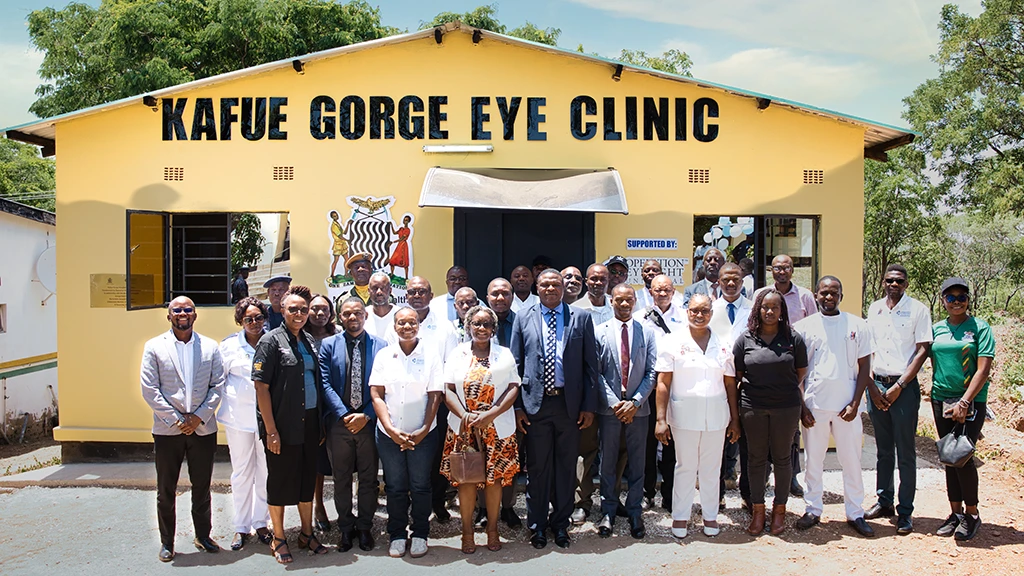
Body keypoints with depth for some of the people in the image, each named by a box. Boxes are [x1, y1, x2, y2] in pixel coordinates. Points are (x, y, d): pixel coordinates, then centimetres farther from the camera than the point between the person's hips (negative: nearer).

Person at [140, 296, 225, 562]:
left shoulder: (210, 347, 6)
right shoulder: (154, 347, 1)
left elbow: (218, 386, 2)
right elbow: (149, 389, -4)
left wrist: (200, 416, -9)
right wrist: (175, 419, -11)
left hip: (203, 428, 1)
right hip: (167, 429, -1)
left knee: (202, 486, 11)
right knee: (166, 490, 8)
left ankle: (203, 535, 26)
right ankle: (167, 542, 21)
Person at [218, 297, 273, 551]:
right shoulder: (229, 345, 1)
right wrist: (230, 400, 1)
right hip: (238, 415, 0)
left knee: (265, 472, 7)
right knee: (241, 473, 8)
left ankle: (261, 523, 21)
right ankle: (241, 527, 19)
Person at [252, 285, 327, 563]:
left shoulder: (310, 342, 10)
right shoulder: (271, 340, -8)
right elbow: (261, 386, -12)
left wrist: (320, 423, 9)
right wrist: (271, 430, -16)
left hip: (309, 423, 6)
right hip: (283, 425, -6)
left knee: (307, 478, 15)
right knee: (280, 481, 6)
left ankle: (307, 533, 31)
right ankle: (279, 539, 22)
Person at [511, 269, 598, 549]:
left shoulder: (581, 317, 4)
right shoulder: (523, 318, 5)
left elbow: (590, 364, 4)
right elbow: (516, 364, 4)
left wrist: (589, 405, -1)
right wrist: (517, 406, -2)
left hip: (570, 403, 1)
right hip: (535, 403, 0)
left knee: (566, 467, 10)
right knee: (537, 467, 8)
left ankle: (561, 523, 25)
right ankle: (537, 525, 23)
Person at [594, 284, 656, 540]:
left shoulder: (647, 333, 4)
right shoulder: (600, 332, 0)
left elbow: (651, 373, 0)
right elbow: (597, 373, -3)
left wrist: (635, 402, -11)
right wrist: (614, 402, -12)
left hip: (638, 408, 1)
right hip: (609, 408, -1)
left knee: (637, 463, 8)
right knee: (608, 462, 8)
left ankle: (635, 513, 20)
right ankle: (608, 512, 20)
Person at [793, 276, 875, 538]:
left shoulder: (857, 325, 3)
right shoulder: (804, 327, 2)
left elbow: (864, 367, 4)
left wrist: (855, 403, -5)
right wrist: (801, 407, -3)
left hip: (847, 405, 0)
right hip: (814, 405, 0)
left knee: (851, 460, 7)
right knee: (813, 460, 8)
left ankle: (855, 513, 18)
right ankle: (812, 510, 19)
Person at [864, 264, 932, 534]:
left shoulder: (918, 310, -3)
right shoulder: (874, 309, 9)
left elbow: (923, 350, -7)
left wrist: (899, 386, -11)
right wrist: (871, 386, 2)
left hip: (905, 387, -4)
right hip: (877, 386, 4)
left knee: (905, 453, 0)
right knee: (883, 450, 13)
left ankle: (905, 511, 7)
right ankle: (885, 502, 23)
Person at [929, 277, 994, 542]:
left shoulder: (980, 328, -4)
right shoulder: (936, 328, 9)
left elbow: (983, 370, -11)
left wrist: (964, 402, -17)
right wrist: (935, 394, 7)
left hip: (970, 401, -5)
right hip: (941, 399, 5)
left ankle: (972, 514, 8)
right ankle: (955, 512, 19)